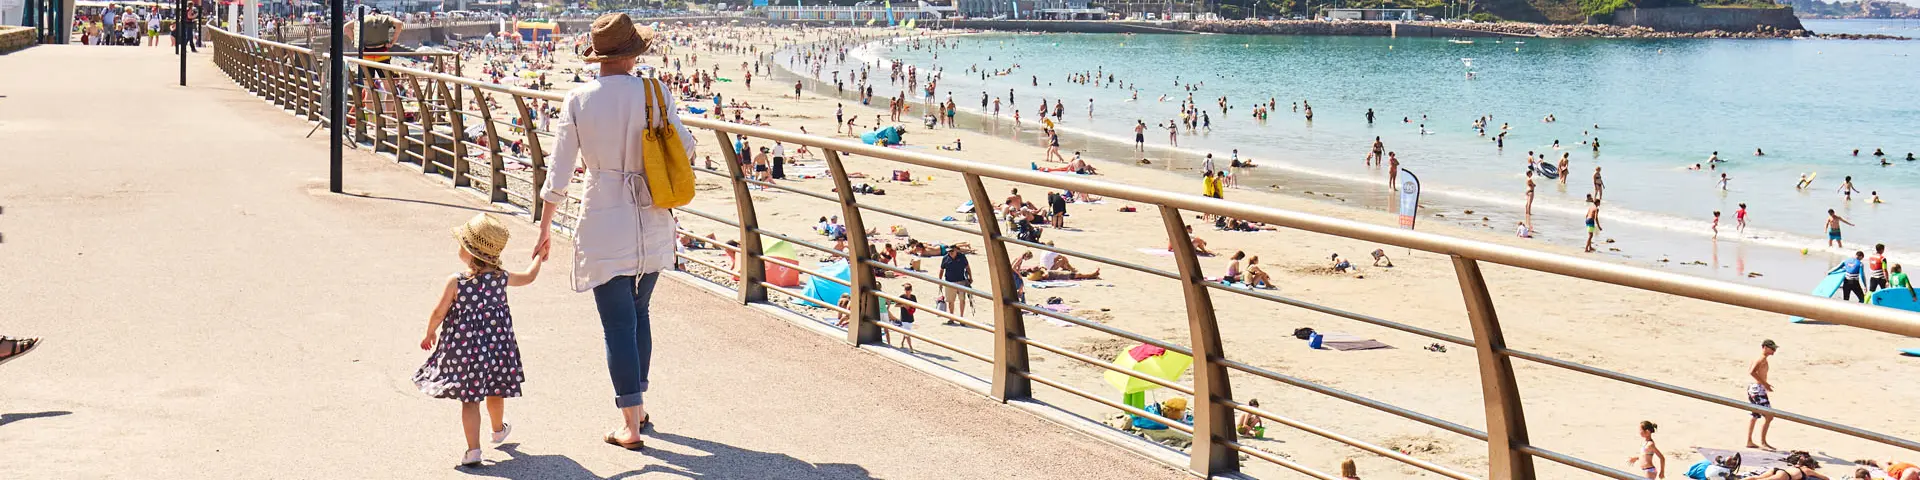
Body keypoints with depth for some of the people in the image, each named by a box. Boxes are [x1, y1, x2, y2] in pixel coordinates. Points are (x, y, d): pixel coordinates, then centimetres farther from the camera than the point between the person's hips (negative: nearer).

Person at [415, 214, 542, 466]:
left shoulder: (456, 281, -17)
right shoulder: (501, 278, -5)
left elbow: (438, 313, -11)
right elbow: (529, 277, 13)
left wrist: (430, 333, 9)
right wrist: (538, 258, 33)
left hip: (464, 349, -4)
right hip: (496, 345, 4)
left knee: (470, 399, 2)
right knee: (495, 392, 24)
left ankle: (473, 450, -2)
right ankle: (499, 430, 48)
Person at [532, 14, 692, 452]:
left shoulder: (578, 101, -8)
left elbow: (559, 174, -5)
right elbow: (685, 149, 5)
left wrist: (545, 227, 6)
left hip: (604, 222, -2)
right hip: (652, 221, 3)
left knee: (618, 324, 2)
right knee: (639, 312, 21)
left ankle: (630, 426, 4)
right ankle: (638, 406, 32)